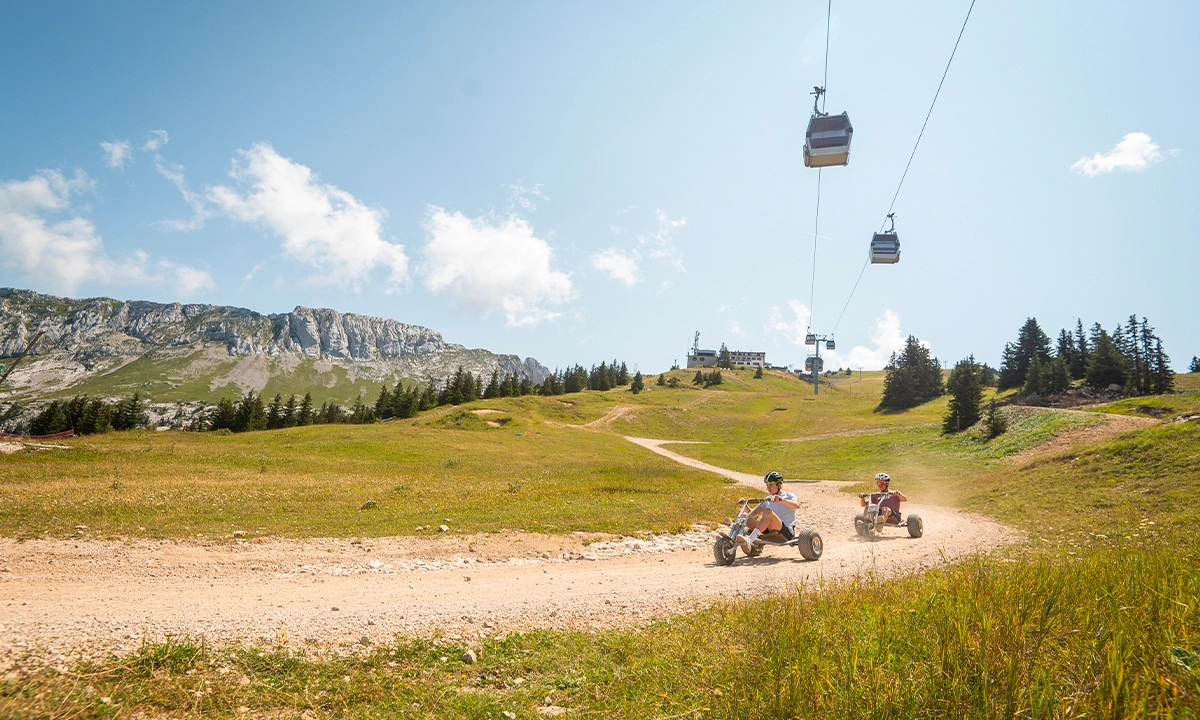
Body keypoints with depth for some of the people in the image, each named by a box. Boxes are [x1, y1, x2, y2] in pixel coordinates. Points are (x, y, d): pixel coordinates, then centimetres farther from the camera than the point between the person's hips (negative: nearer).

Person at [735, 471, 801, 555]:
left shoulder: (789, 496, 7)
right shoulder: (768, 500, 24)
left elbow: (796, 505, -18)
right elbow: (753, 514, 22)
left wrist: (781, 500, -35)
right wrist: (745, 504, 3)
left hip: (787, 532, -6)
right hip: (770, 531, 6)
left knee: (768, 511, -34)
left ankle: (749, 540, -49)